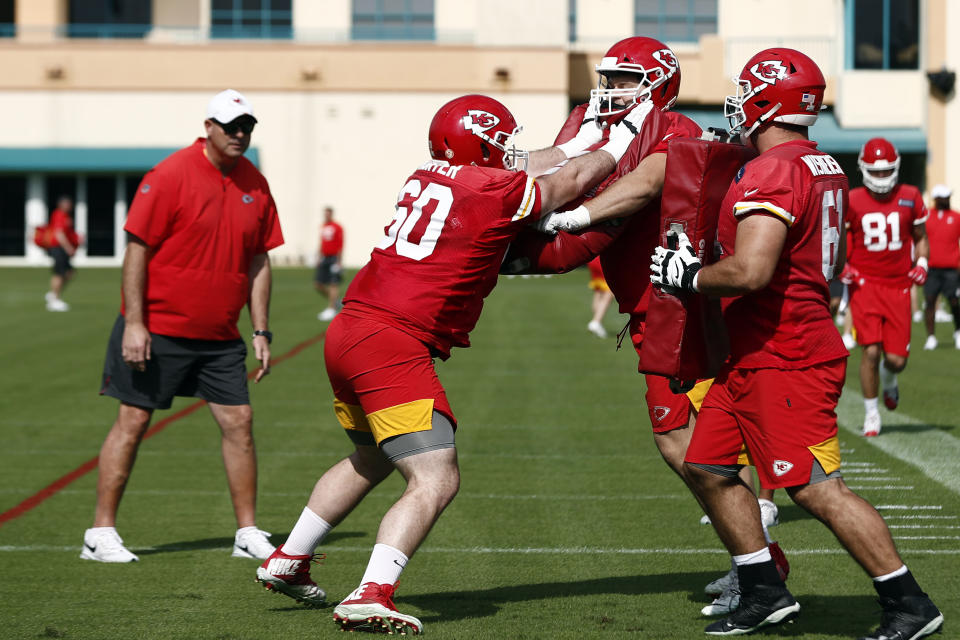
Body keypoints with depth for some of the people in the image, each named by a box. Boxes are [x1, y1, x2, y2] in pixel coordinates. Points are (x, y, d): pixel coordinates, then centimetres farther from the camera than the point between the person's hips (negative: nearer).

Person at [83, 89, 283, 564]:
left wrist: (261, 332, 6)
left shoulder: (255, 186, 5)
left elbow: (258, 262, 11)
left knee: (239, 422, 3)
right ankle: (101, 533, 7)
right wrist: (134, 324, -17)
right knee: (133, 421, 0)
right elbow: (137, 249, -13)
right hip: (158, 329, -5)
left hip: (219, 336, 5)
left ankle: (248, 533, 12)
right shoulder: (171, 176, -13)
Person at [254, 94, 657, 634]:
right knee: (436, 481, -10)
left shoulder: (427, 179, 15)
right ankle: (371, 597, -23)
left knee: (371, 460, 30)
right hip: (394, 347, -9)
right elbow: (571, 182, 9)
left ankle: (287, 563, 38)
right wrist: (621, 140, 23)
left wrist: (582, 142, 38)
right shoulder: (496, 191, -8)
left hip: (348, 332, 9)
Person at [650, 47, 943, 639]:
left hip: (784, 361, -10)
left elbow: (750, 272, -29)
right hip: (754, 357, 10)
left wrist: (689, 275, -11)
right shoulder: (825, 169, 12)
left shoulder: (772, 173, -20)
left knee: (817, 489, -8)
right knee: (709, 466, 14)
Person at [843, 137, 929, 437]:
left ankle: (889, 378, 37)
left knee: (897, 359, -2)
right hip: (865, 285, -2)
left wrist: (921, 263, 0)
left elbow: (920, 238, 18)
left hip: (898, 286, 2)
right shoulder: (851, 202, -2)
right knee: (871, 350, -13)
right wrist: (841, 266, -6)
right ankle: (871, 413, 5)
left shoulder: (910, 198, 4)